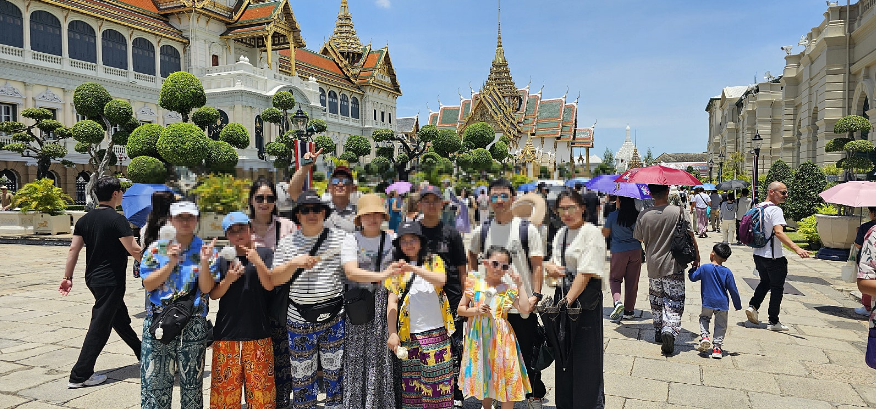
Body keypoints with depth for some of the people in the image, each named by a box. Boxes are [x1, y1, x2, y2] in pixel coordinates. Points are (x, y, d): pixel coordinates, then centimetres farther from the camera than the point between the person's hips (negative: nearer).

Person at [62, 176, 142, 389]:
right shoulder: (117, 219, -17)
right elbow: (133, 250, -20)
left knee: (121, 319, 20)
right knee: (99, 327, -2)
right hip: (111, 281, -8)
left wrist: (67, 277, 9)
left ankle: (142, 353, 35)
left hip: (93, 278, 8)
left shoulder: (85, 219, 5)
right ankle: (79, 375, 2)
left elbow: (73, 248, 4)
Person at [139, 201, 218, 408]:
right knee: (154, 382, 3)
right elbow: (148, 284, -4)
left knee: (192, 383, 8)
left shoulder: (206, 250, 2)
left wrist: (204, 261, -19)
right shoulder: (157, 248, 4)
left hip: (193, 326, 0)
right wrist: (171, 263, -15)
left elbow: (206, 288, -6)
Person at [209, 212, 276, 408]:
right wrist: (228, 280, -14)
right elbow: (213, 294, 5)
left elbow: (269, 285, -9)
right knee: (224, 382, 6)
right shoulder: (223, 259, 9)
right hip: (226, 332, 2)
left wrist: (257, 262, -23)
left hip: (258, 331, -2)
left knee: (260, 382, 2)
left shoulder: (264, 254, 2)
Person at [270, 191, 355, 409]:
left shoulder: (342, 238, -2)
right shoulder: (286, 243, 6)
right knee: (301, 375, 14)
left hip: (334, 318, -2)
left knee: (336, 372, 7)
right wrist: (294, 263, -15)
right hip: (299, 320, 2)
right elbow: (273, 280, 2)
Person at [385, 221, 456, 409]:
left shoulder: (434, 261, 6)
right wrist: (392, 333, -7)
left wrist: (415, 269, -28)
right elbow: (392, 303, 2)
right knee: (411, 384, 3)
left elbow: (441, 280, -15)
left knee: (437, 379, -1)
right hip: (408, 335, 1)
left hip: (435, 332, -1)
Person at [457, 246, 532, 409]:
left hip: (501, 338, -1)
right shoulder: (474, 283, 2)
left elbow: (525, 307, -12)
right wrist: (476, 311, -13)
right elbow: (460, 309, 5)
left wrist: (520, 284, -9)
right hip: (478, 337, 1)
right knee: (482, 376, 13)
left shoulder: (509, 288, 1)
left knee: (507, 377, -3)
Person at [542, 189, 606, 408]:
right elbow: (554, 264, 19)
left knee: (585, 356, 1)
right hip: (562, 295, 8)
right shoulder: (561, 233, 12)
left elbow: (586, 273, -19)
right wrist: (549, 267, -6)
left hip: (585, 299, -8)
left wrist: (568, 300, -23)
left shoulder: (591, 233, -13)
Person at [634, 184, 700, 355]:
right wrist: (696, 258, 9)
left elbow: (638, 238, 9)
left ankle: (658, 332, 28)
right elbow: (690, 237, -4)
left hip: (653, 266, 3)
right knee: (674, 303, 2)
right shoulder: (678, 212, -11)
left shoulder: (643, 215, -5)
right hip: (673, 267, -2)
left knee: (656, 301, 19)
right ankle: (670, 330, -19)